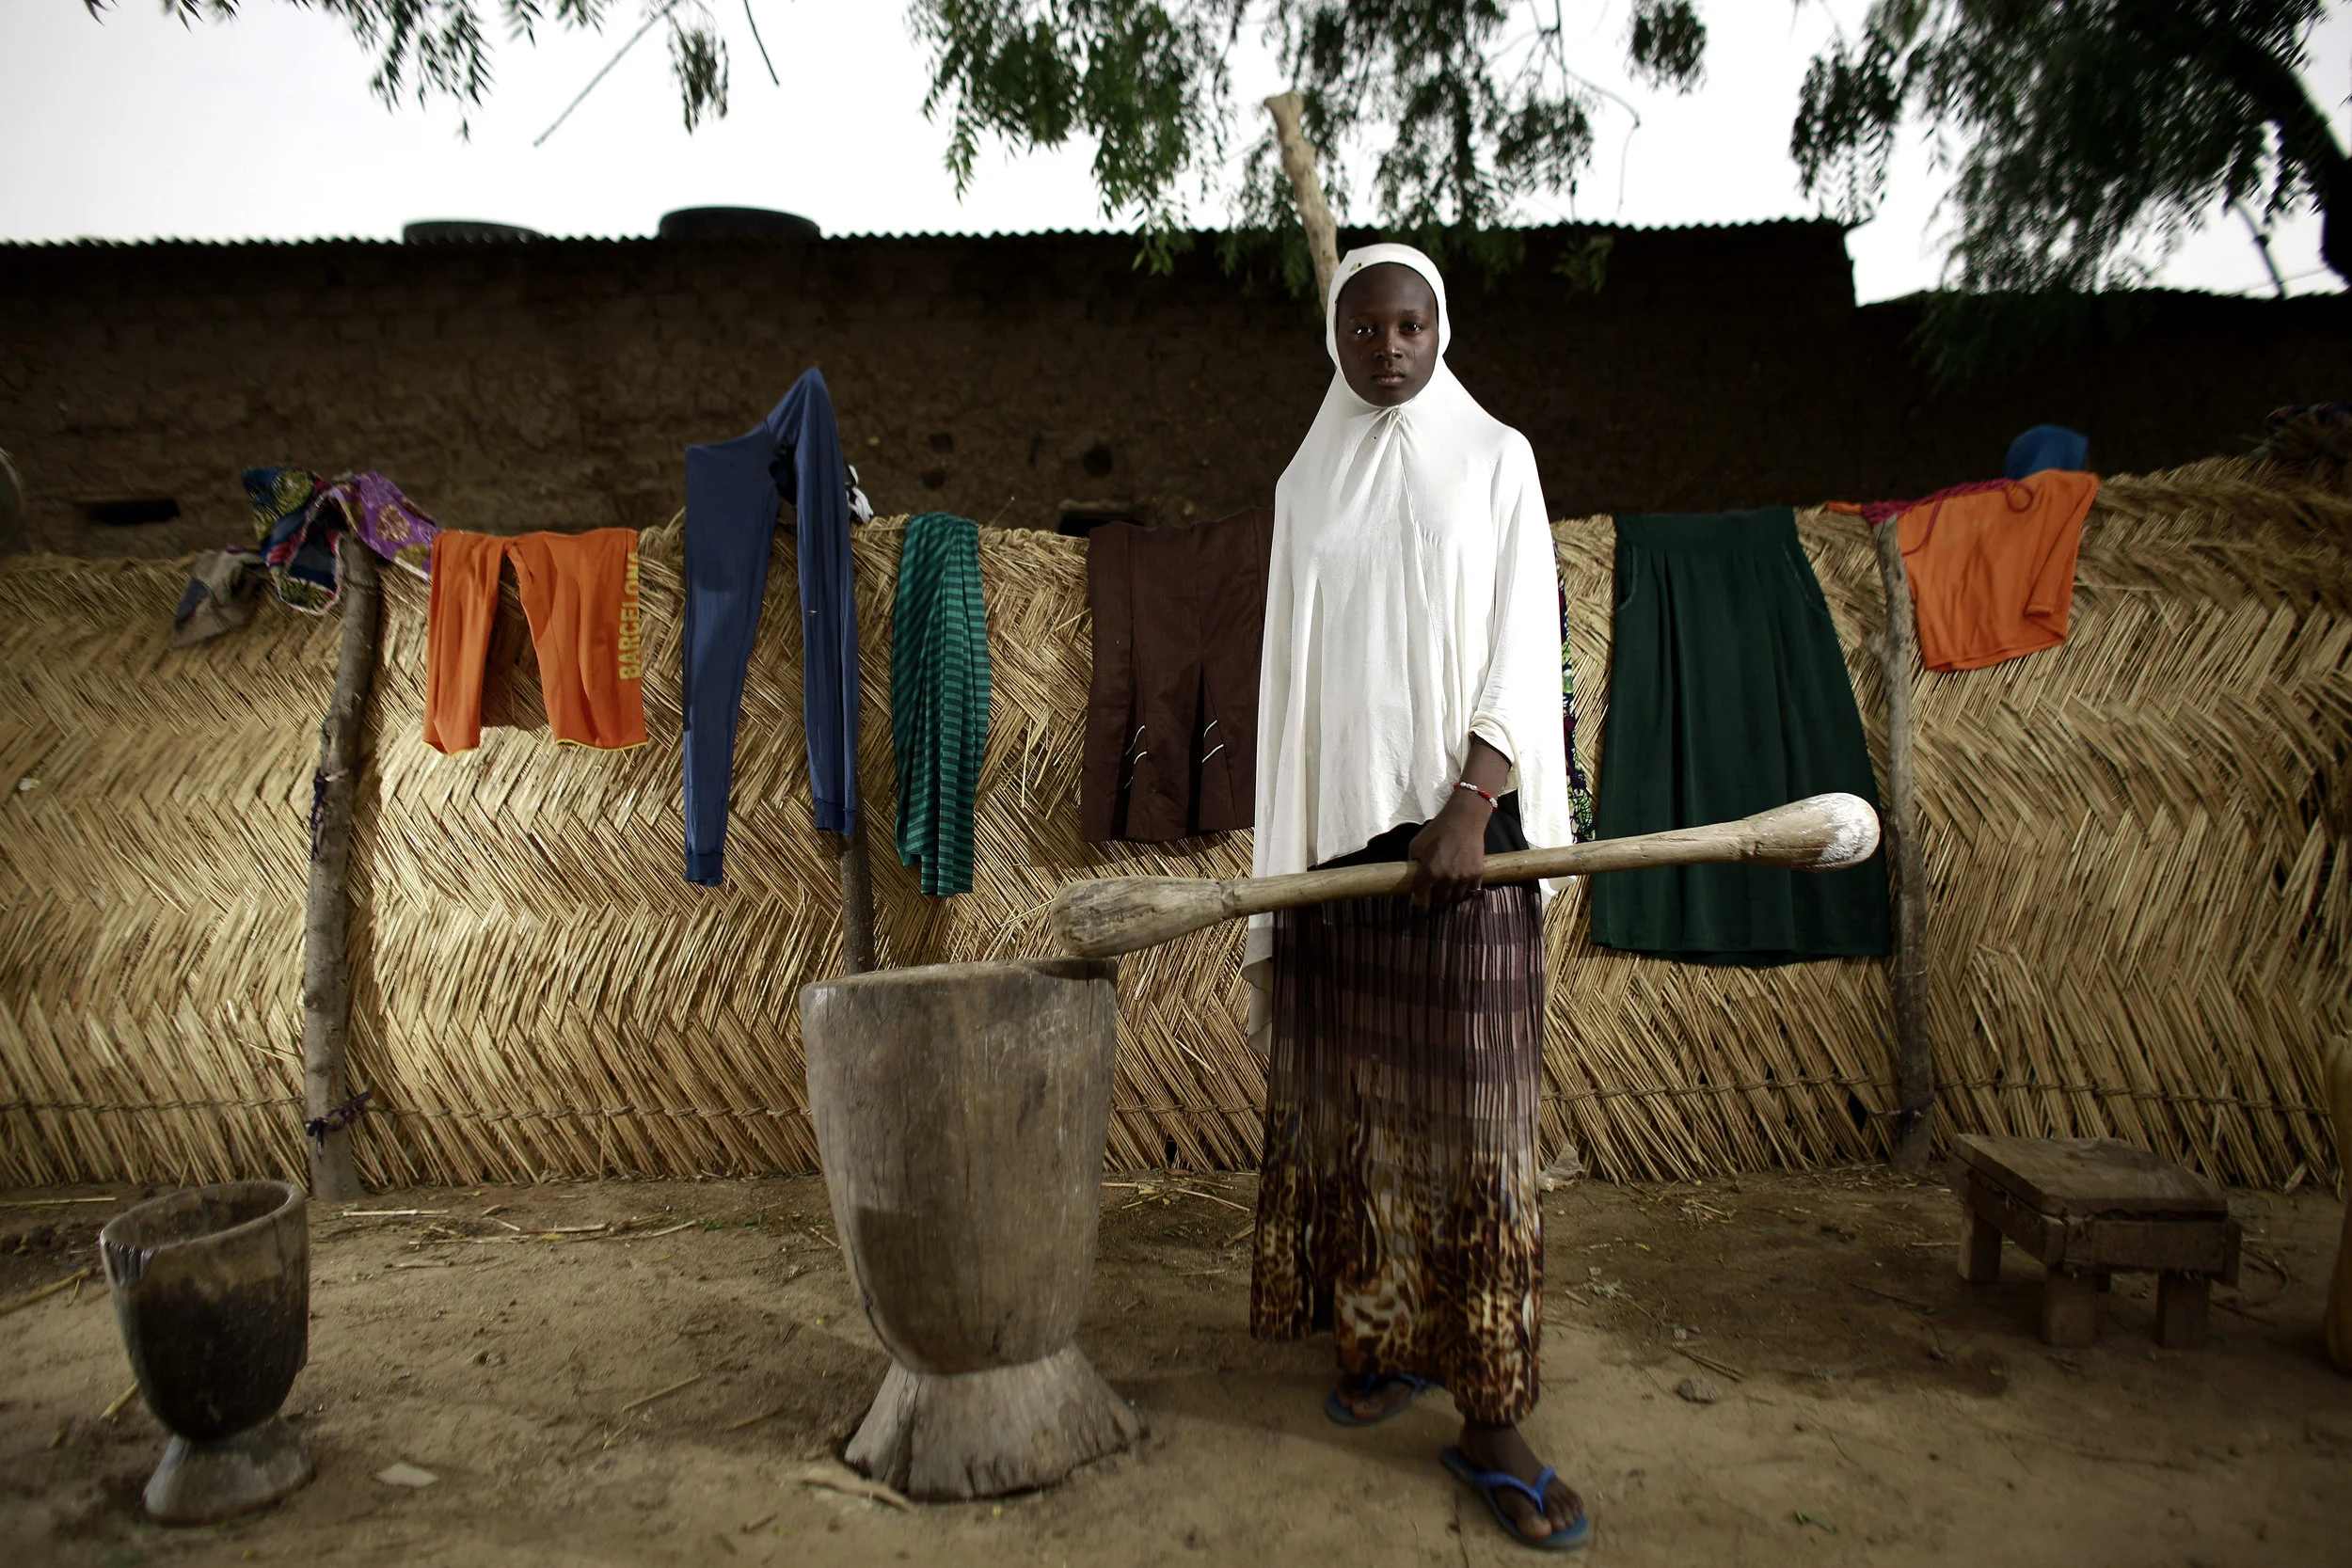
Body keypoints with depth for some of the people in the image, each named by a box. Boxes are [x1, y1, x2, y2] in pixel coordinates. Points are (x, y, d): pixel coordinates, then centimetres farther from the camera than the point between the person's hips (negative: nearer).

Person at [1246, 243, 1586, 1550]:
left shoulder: (1493, 458, 5)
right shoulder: (1305, 481, 14)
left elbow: (1524, 641, -4)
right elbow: (1291, 668, 12)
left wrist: (1470, 806, -17)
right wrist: (1281, 838, 7)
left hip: (1457, 810, -3)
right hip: (1334, 816, 3)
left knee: (1471, 1108, -4)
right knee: (1349, 1092, 6)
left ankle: (1489, 1421, 4)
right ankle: (1377, 1341, 23)